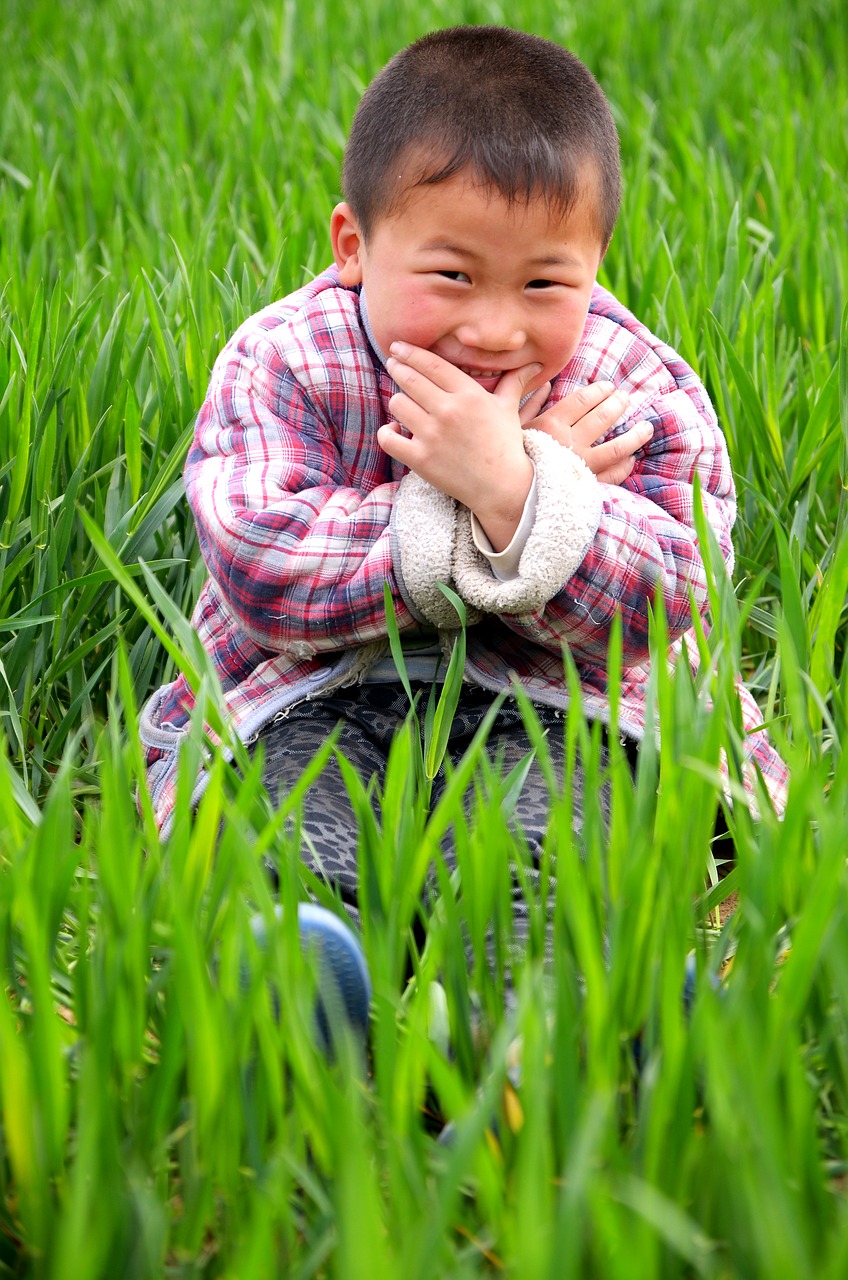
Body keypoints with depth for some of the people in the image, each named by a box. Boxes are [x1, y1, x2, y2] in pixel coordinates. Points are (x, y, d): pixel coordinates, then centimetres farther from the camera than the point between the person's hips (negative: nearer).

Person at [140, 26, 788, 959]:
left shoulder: (641, 388, -7)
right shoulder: (281, 366, -8)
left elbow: (657, 605, -15)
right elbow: (263, 575, -20)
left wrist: (517, 489, -31)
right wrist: (467, 525, -24)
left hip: (548, 700, 0)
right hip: (311, 697, 1)